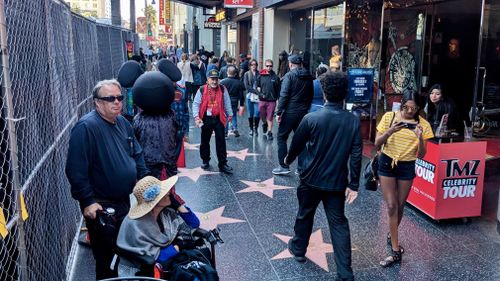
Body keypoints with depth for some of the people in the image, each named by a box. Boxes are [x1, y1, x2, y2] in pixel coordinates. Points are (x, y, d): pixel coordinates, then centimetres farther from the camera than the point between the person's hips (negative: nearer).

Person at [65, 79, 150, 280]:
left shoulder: (123, 122, 7)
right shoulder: (86, 127, -19)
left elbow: (137, 155, 17)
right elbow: (76, 170, -22)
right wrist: (88, 201, -22)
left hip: (124, 201, 8)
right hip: (100, 207, -8)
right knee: (107, 262, 6)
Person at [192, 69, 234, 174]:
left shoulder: (223, 90, 0)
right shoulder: (202, 90, -4)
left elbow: (227, 103, 9)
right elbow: (196, 104, -2)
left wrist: (230, 114, 14)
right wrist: (196, 116, -12)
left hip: (219, 119, 0)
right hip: (206, 119, 0)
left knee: (221, 142, -1)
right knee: (205, 141, 12)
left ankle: (223, 164, 3)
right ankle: (205, 161, 30)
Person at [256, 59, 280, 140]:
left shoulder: (275, 77, -2)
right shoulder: (261, 76, 2)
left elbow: (278, 90, 1)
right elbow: (257, 86, 12)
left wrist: (278, 100, -3)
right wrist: (260, 93, -4)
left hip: (272, 100, -2)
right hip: (262, 100, 2)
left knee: (270, 118, 1)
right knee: (262, 116, 15)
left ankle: (269, 132, 11)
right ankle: (264, 124, 46)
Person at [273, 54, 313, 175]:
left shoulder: (289, 75, -9)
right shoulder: (308, 77, 8)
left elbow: (284, 95, -15)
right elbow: (310, 96, 13)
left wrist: (279, 112, -13)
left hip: (290, 112, -6)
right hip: (303, 113, 6)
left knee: (281, 138, 4)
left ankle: (284, 166, 1)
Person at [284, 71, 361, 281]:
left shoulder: (311, 119, -15)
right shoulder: (353, 121, -9)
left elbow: (297, 144, -1)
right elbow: (356, 155, -9)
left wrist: (289, 159, 20)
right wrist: (353, 184, -2)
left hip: (311, 178, -1)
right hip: (337, 182, 1)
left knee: (305, 215, 22)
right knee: (339, 223, 8)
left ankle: (298, 249, 43)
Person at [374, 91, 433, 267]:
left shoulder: (423, 124, -6)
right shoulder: (389, 117, -7)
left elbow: (421, 155, -7)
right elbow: (377, 145, -8)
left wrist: (420, 138, -25)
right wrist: (390, 131, -24)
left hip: (407, 167, 1)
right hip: (387, 164, -1)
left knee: (400, 206, 11)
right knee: (391, 206, -4)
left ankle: (391, 235, 38)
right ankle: (396, 251, 2)